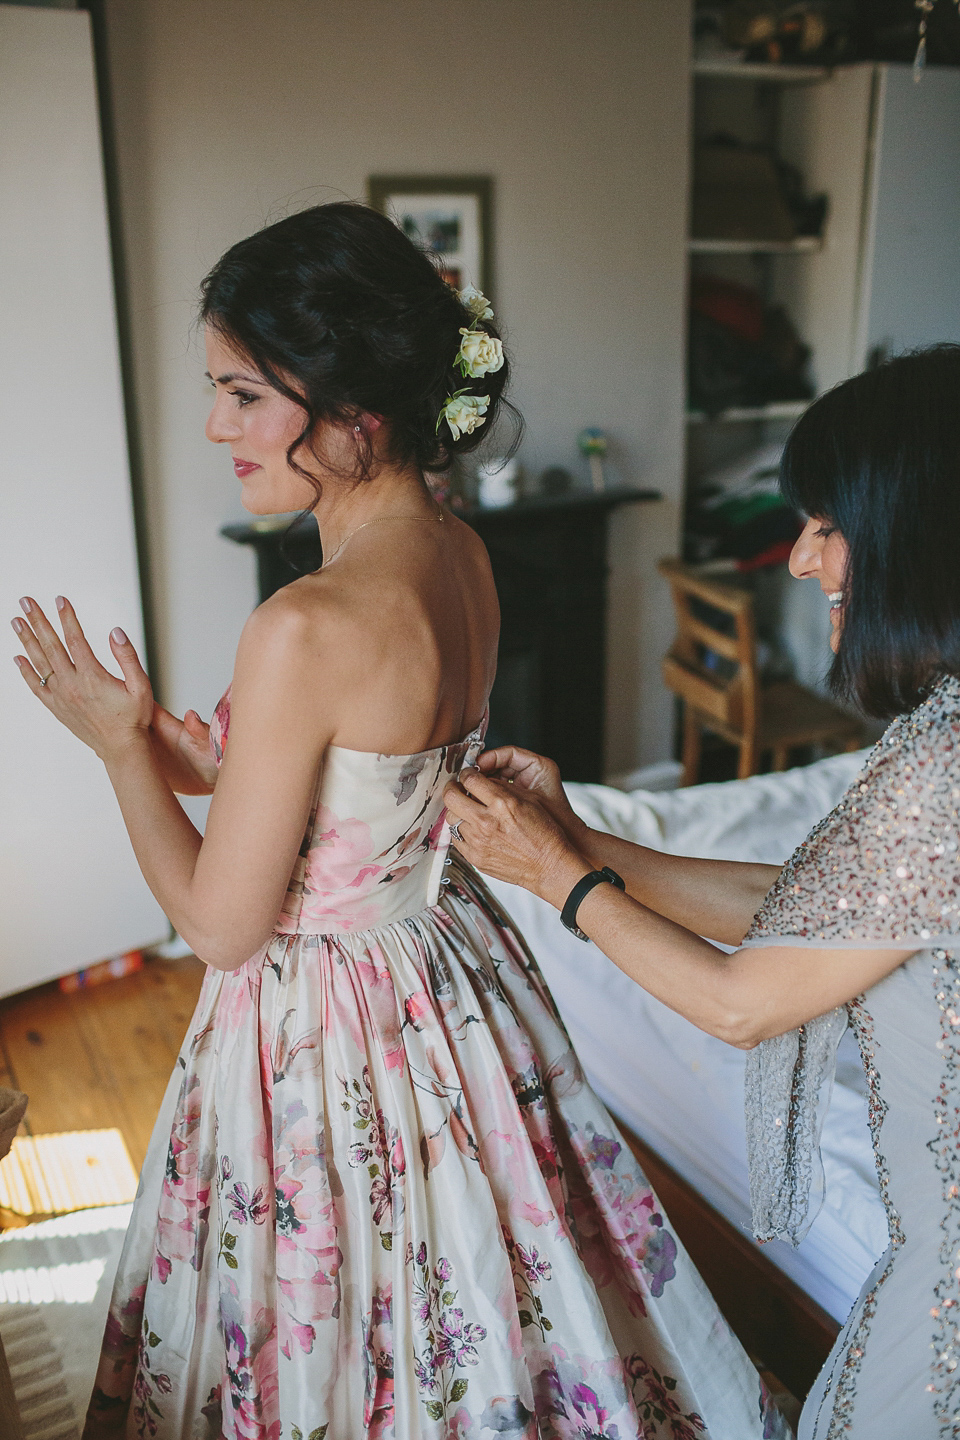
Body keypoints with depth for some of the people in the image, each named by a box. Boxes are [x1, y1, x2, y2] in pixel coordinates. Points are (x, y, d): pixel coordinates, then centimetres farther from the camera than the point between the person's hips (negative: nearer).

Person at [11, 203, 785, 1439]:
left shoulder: (305, 631, -31)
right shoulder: (461, 557, -5)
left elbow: (221, 926, -20)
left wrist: (120, 743, -9)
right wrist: (213, 762, 7)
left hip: (328, 1028, -8)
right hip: (449, 966, 8)